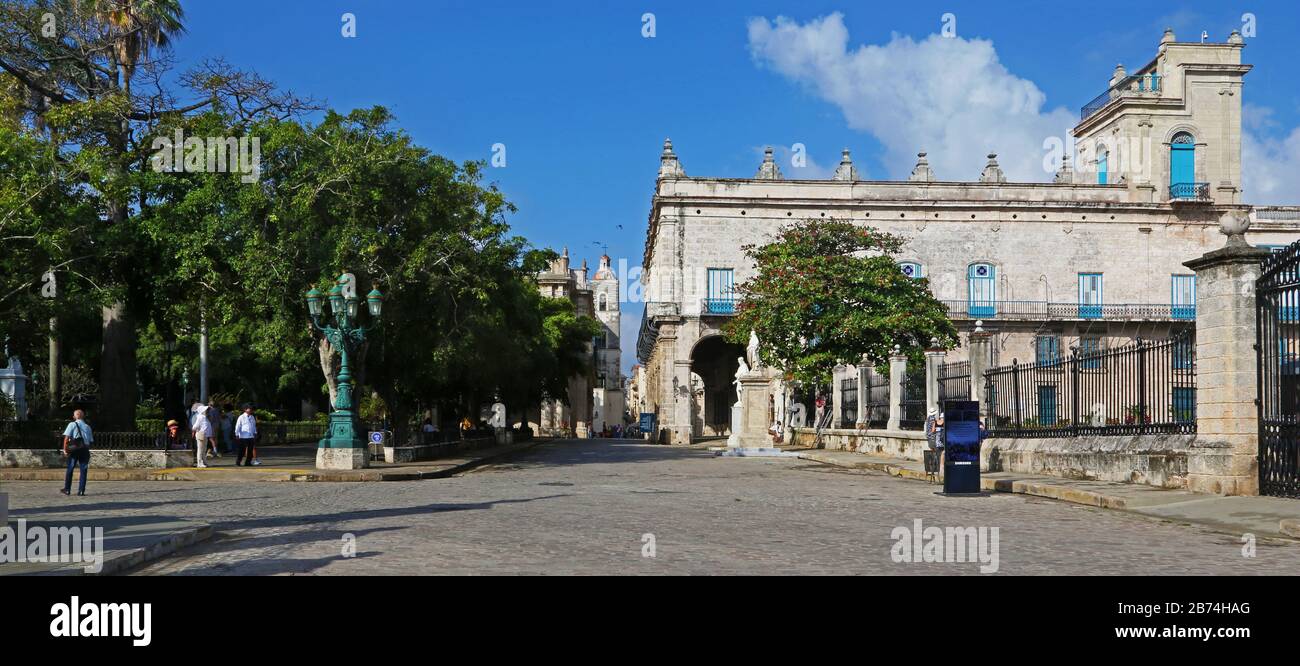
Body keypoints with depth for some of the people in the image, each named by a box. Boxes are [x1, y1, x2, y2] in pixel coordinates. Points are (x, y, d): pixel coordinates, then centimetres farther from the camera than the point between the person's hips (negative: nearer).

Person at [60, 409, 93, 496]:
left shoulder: (72, 425, 1)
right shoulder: (88, 427, 13)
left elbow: (66, 438, -7)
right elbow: (91, 441, 9)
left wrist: (65, 449, -4)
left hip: (74, 449, -2)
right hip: (85, 449, 2)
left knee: (70, 470, 9)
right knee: (83, 471, 4)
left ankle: (67, 489, 14)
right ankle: (81, 491, 1)